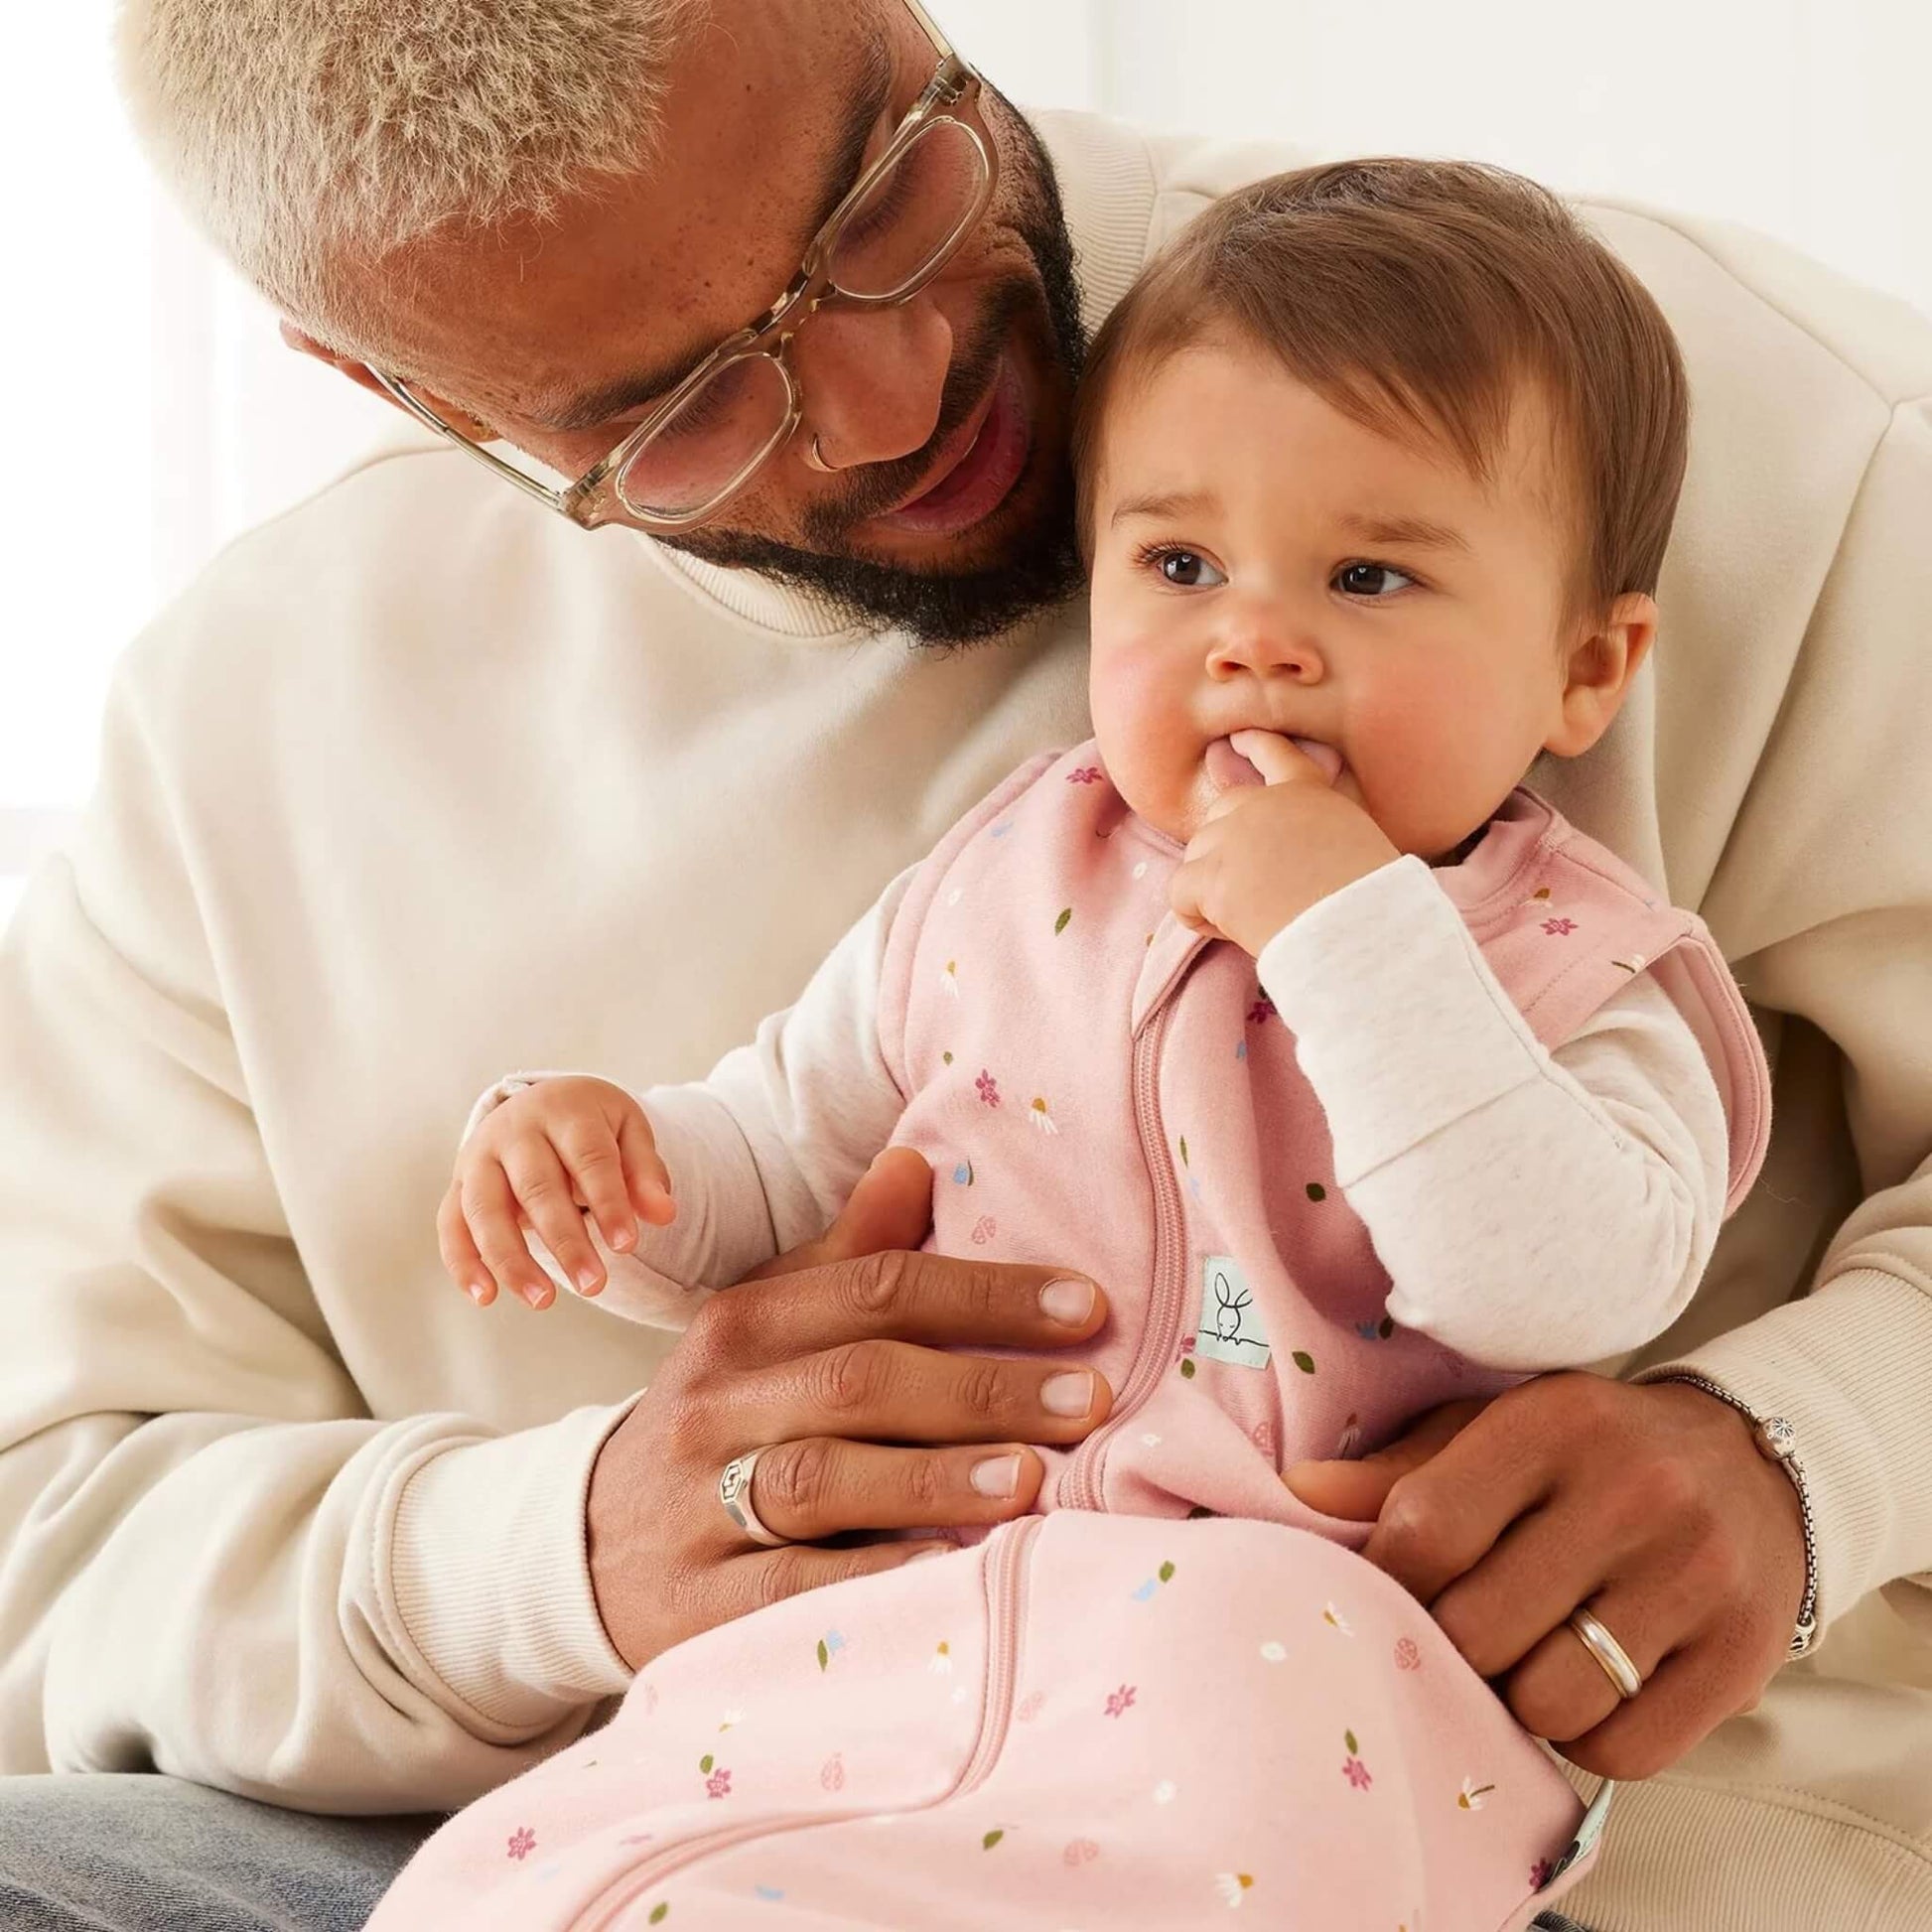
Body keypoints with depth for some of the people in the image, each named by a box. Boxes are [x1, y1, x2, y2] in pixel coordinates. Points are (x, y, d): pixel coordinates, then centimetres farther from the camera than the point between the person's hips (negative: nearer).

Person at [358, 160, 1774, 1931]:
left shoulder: (1571, 976, 2)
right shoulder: (997, 893, 14)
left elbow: (1572, 1288, -17)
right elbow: (777, 1159, 24)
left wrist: (1348, 926, -19)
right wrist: (590, 1146, 1)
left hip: (1286, 1640, -2)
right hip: (877, 1636, 3)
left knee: (1261, 1694, -39)